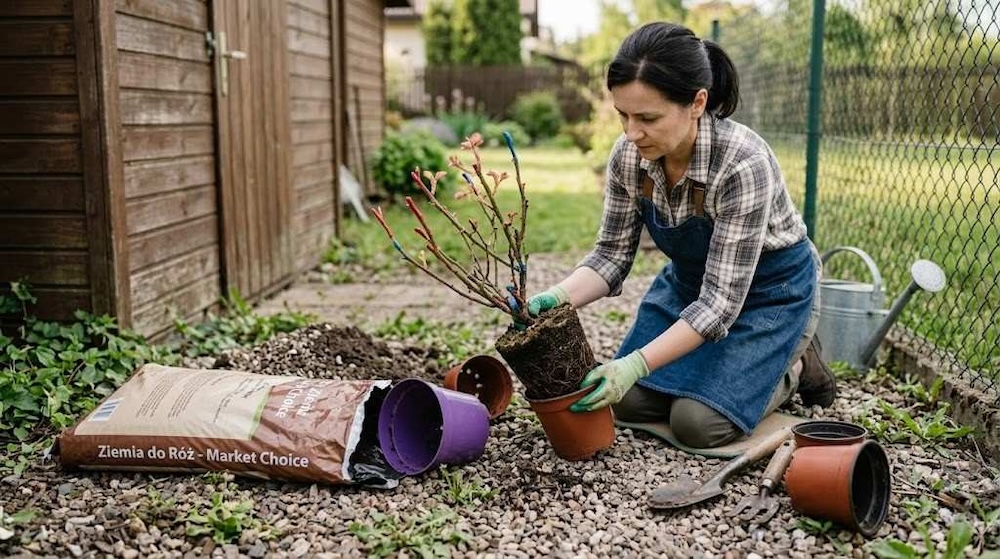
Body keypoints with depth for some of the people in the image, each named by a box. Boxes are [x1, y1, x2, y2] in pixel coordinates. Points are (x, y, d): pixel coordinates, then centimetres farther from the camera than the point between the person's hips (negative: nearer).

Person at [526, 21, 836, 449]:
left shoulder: (742, 163, -36)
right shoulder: (628, 156, -19)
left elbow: (721, 300, -33)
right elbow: (612, 254, -9)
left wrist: (637, 364, -40)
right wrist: (555, 298, -28)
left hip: (770, 290, -5)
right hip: (691, 282, 6)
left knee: (699, 423, -18)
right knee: (628, 402, -4)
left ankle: (793, 367, 10)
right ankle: (733, 364, 20)